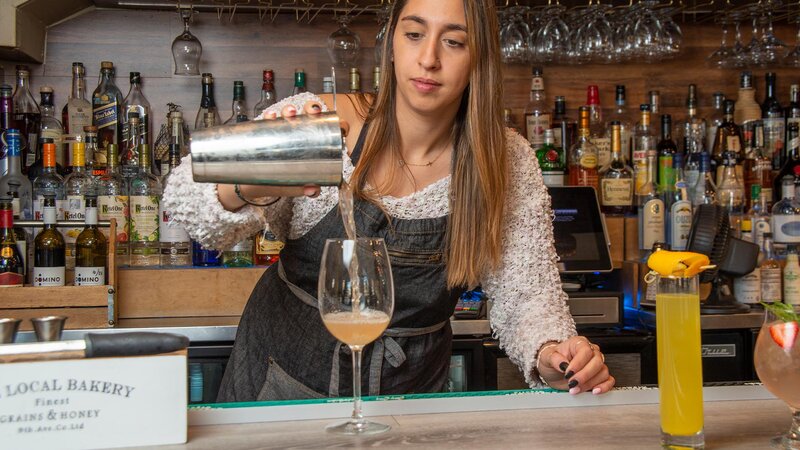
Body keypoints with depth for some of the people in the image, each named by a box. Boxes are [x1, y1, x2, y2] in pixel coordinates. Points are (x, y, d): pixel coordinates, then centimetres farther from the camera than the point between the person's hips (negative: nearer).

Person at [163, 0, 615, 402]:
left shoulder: (507, 162, -4)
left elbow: (526, 292, -1)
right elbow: (185, 200, -19)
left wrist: (550, 354, -22)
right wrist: (247, 188, -41)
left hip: (410, 394, 2)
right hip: (285, 382, -1)